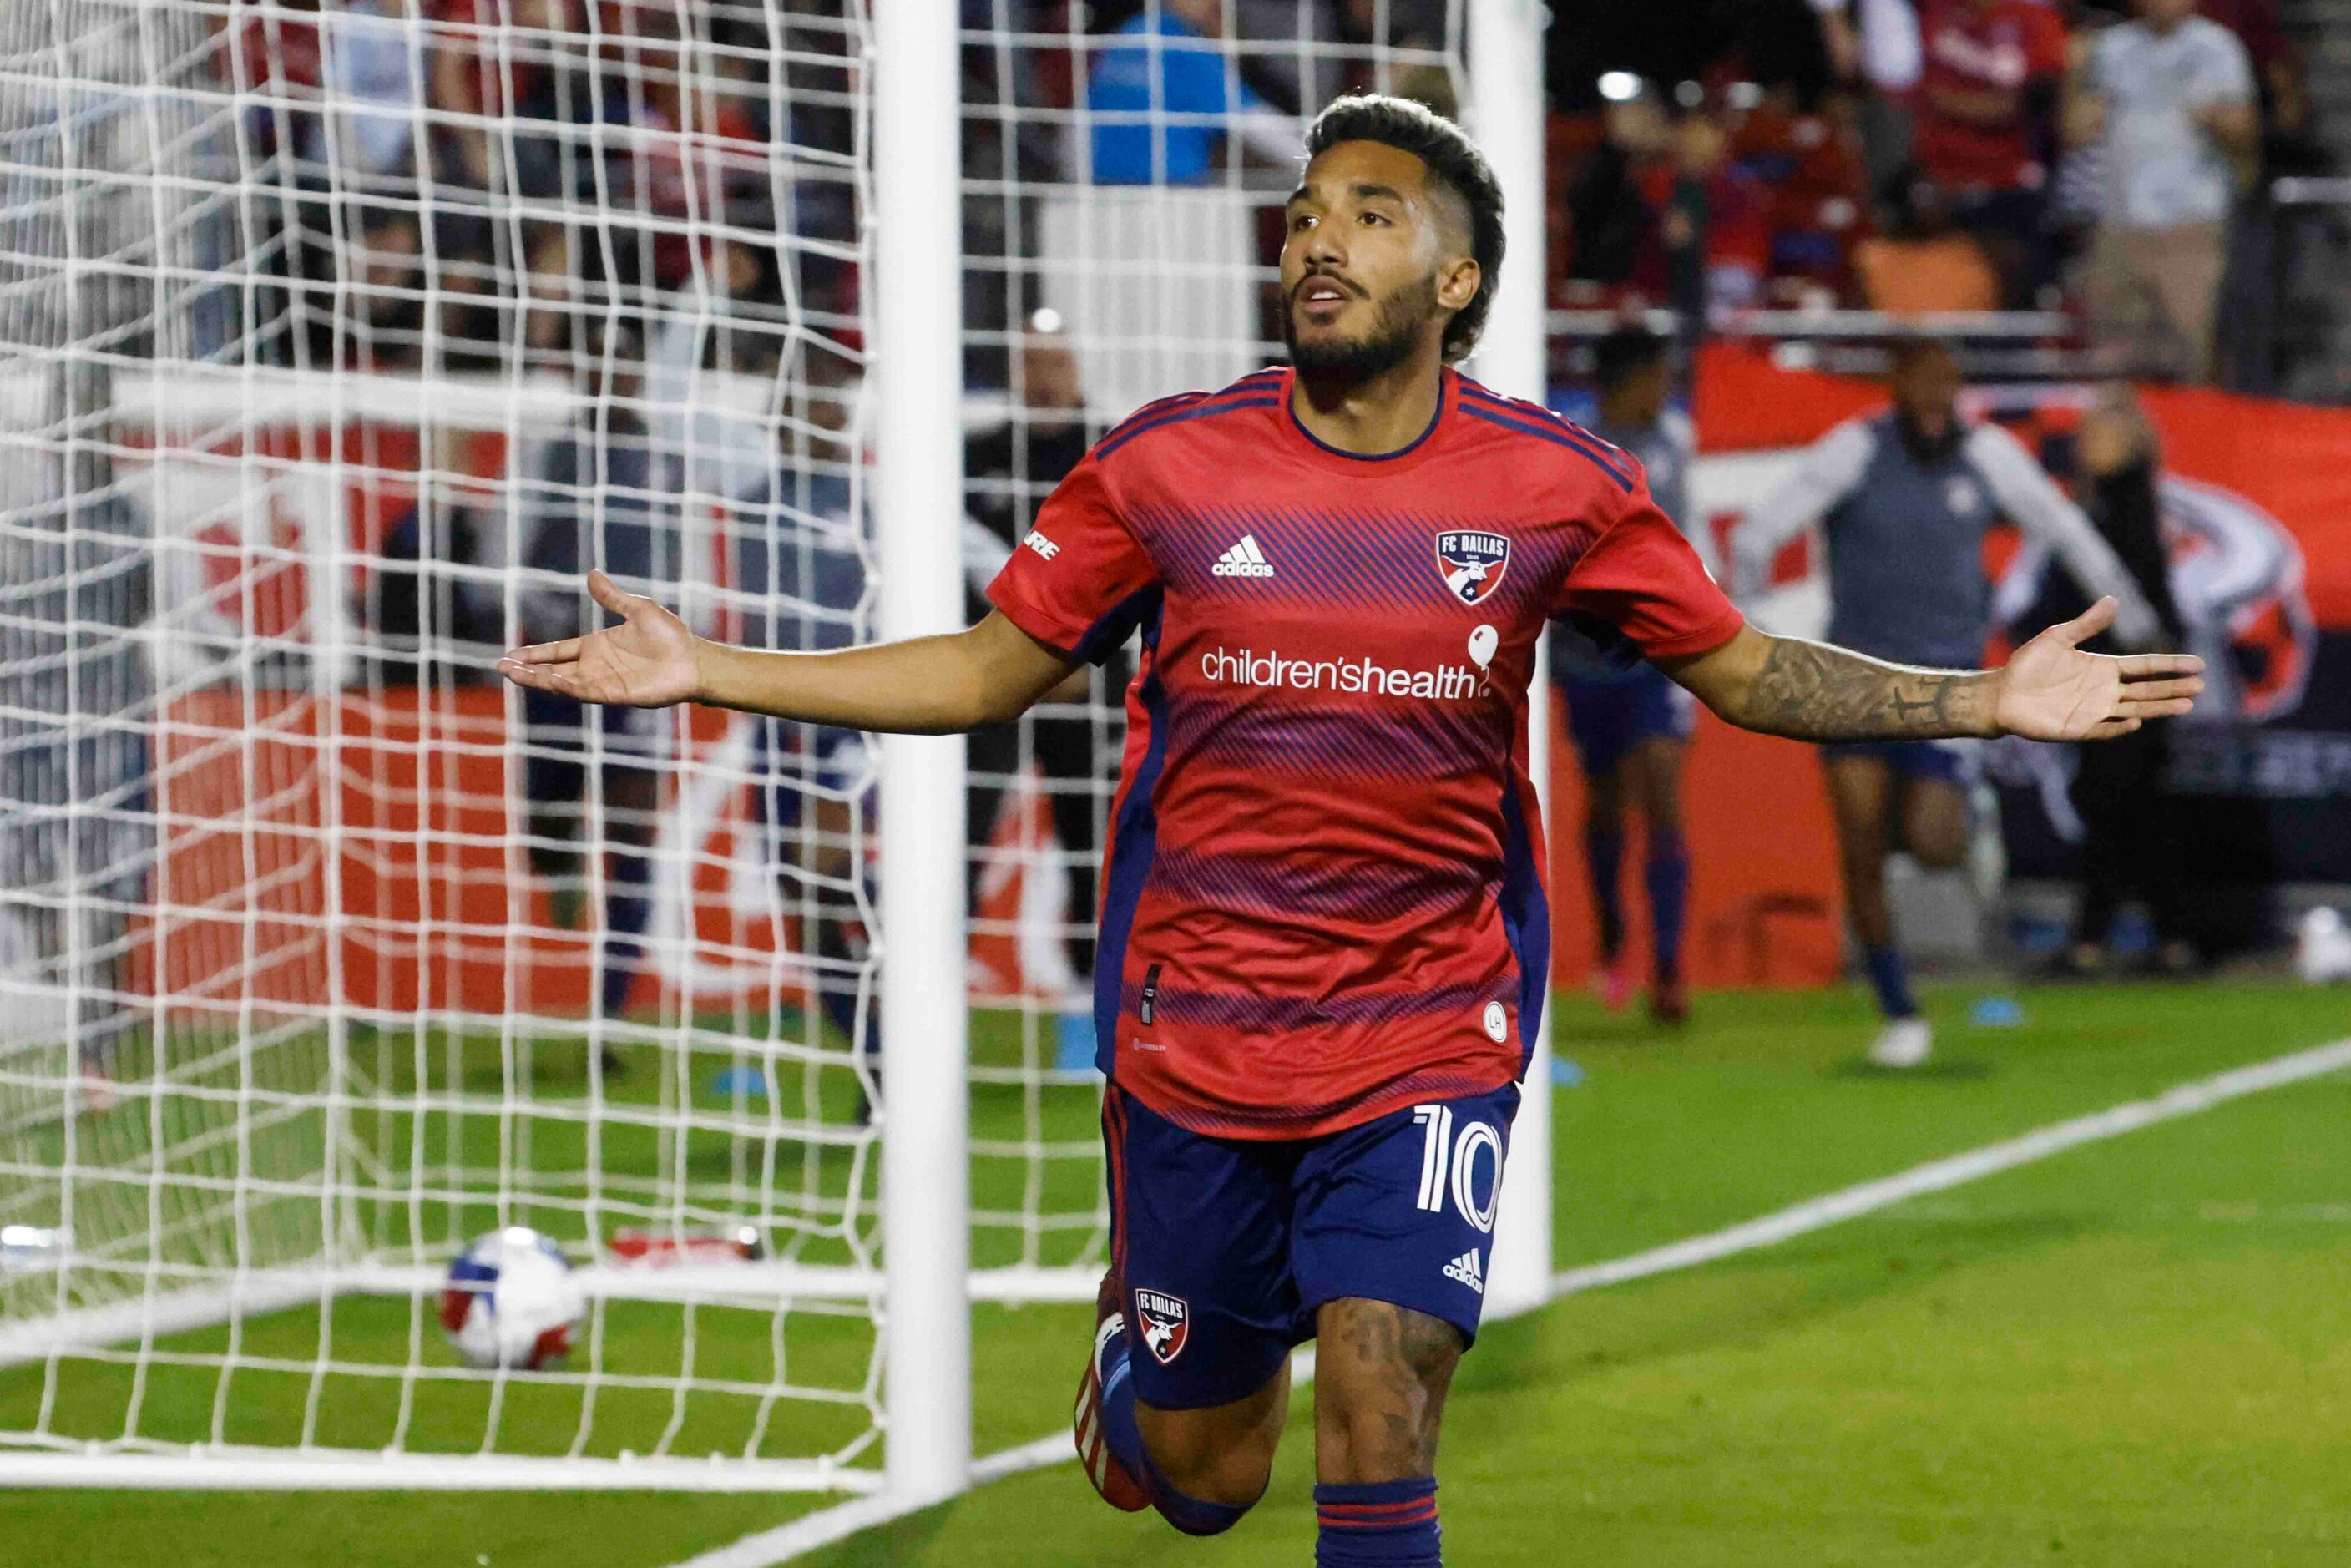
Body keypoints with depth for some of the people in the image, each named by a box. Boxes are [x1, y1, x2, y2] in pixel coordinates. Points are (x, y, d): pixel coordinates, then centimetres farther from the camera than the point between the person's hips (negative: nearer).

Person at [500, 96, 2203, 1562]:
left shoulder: (1555, 484, -4)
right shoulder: (1168, 466, -4)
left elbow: (1741, 668, 7)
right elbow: (991, 671, 6)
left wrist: (1987, 701, -4)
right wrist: (706, 673, -1)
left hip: (1433, 1024, -1)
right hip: (1190, 1019, 1)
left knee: (1380, 1407, -19)